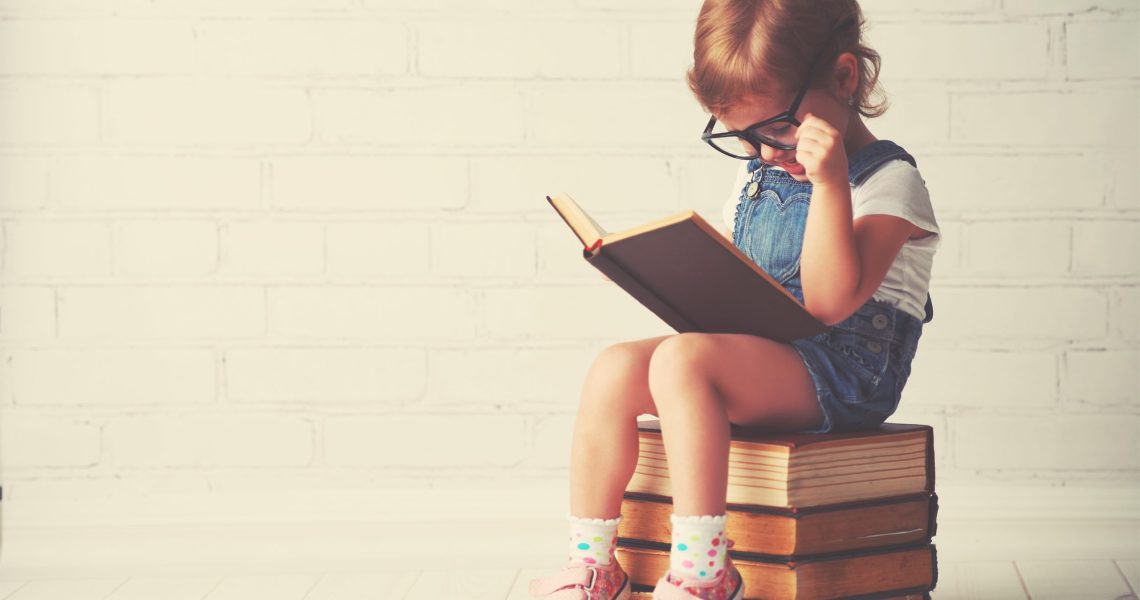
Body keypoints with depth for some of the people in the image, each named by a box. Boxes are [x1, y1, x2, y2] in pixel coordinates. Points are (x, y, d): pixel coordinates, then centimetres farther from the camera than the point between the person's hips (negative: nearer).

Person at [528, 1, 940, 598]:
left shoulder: (886, 180, -9)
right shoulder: (757, 175, 16)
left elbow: (830, 301, -22)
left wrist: (830, 182, -30)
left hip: (836, 375, -8)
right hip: (754, 357, 8)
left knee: (682, 359, -32)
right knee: (615, 367, -11)